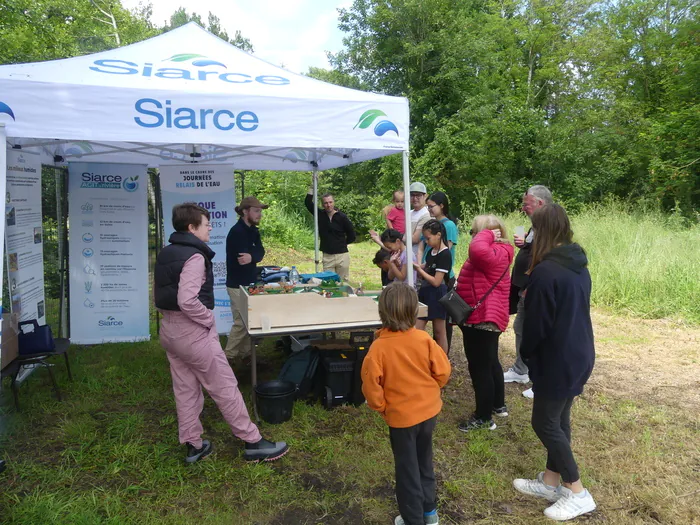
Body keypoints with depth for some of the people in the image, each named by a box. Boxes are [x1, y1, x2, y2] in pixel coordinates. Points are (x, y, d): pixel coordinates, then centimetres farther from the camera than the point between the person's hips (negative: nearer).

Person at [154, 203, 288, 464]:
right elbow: (188, 301, -28)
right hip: (193, 333, -9)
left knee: (185, 389, 16)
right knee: (225, 387, 0)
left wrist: (172, 315, 13)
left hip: (169, 330, 9)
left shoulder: (165, 254, 9)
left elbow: (159, 295, 14)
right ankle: (253, 442, 11)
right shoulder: (194, 256, -20)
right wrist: (210, 320, -15)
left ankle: (193, 445, 27)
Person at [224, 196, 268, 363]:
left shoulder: (252, 231, 10)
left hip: (249, 283, 9)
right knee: (241, 322, -4)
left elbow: (260, 252, -6)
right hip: (238, 285, -9)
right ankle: (228, 356, 7)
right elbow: (250, 255, -29)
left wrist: (251, 256, -24)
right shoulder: (237, 232, -18)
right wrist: (254, 255, -12)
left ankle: (244, 353, 23)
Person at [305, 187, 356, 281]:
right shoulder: (320, 215, 4)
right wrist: (312, 188, -10)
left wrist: (342, 243, 5)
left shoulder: (342, 217, -3)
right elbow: (308, 203, -5)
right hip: (327, 256, 2)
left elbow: (352, 236, 3)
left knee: (343, 282, 5)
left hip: (342, 255, -2)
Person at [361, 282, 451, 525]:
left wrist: (380, 407, -3)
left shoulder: (379, 346, -21)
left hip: (401, 416, -4)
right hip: (429, 410, 4)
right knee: (424, 460, 24)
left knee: (407, 469, 13)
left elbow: (370, 384, -20)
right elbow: (443, 371, -6)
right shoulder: (424, 339, -12)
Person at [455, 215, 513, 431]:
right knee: (490, 363, 23)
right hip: (485, 318, 12)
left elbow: (477, 249, -42)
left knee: (479, 367, -2)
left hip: (483, 319, -12)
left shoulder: (493, 253, -20)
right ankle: (498, 405, 38)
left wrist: (486, 234, -26)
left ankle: (483, 417, 9)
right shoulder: (494, 253, 14)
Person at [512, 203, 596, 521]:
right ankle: (550, 482, 31)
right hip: (579, 355, 9)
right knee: (559, 419, 18)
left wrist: (525, 353, 0)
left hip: (557, 360, -9)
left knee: (544, 423, 5)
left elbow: (537, 324, -17)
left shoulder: (545, 271, -23)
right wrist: (531, 296, 14)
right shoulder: (579, 265, 5)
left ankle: (578, 493, 15)